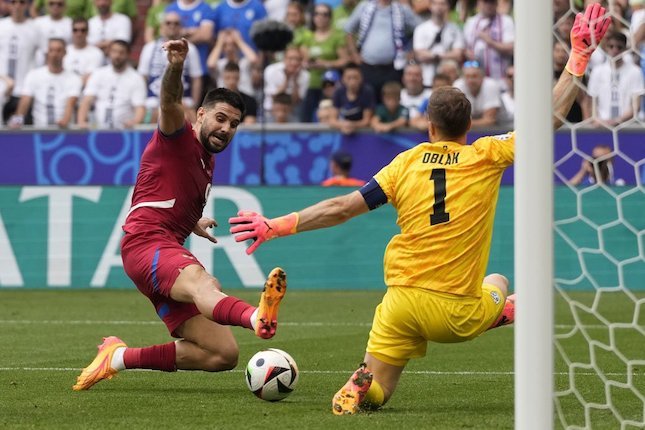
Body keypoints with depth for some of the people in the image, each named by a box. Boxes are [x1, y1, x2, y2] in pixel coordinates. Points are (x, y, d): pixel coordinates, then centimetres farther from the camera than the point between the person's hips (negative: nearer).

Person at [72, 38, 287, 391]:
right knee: (199, 280, -42)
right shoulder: (178, 137, 1)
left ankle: (118, 357, 8)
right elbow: (170, 103, -24)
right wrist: (176, 67, -42)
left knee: (223, 355, -2)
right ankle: (257, 318, -78)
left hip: (170, 253, 9)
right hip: (146, 243, -9)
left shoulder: (206, 161, 25)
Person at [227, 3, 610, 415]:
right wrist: (579, 56, 10)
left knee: (374, 393, 13)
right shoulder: (487, 157, -2)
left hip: (402, 300, 1)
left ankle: (358, 388, -22)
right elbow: (551, 116, 2)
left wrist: (276, 226, 8)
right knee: (498, 284, 34)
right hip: (458, 314, -1)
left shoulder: (407, 162, 2)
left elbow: (341, 208, 1)